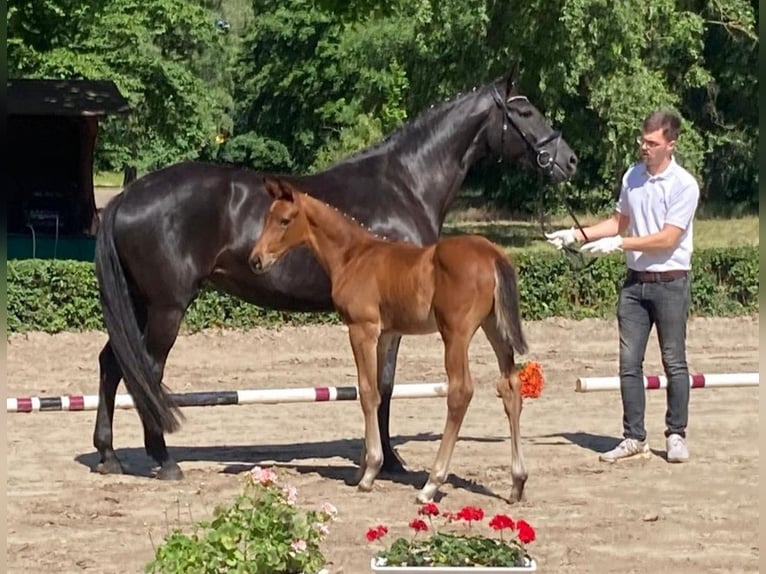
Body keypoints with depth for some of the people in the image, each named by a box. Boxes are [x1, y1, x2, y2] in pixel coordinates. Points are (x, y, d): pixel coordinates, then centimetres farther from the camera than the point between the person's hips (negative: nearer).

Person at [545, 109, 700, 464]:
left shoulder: (684, 185, -12)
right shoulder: (632, 176, 6)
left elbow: (667, 239, -17)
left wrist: (618, 244, -19)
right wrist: (577, 235, 7)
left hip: (670, 283, -5)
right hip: (634, 282, 5)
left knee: (674, 362, 4)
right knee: (629, 364, 4)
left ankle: (676, 436, 13)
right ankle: (634, 438, 10)